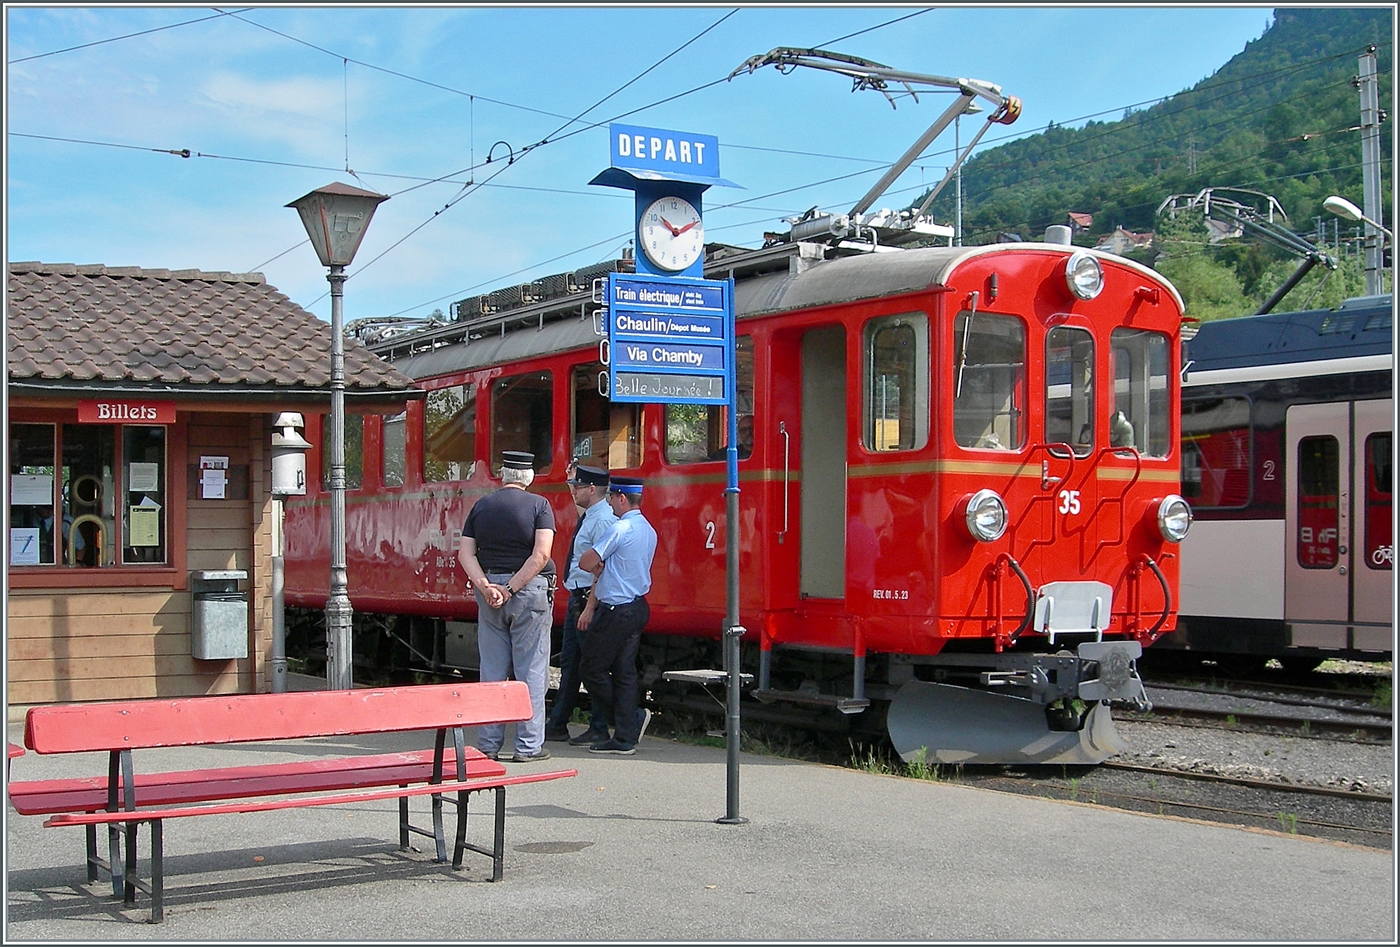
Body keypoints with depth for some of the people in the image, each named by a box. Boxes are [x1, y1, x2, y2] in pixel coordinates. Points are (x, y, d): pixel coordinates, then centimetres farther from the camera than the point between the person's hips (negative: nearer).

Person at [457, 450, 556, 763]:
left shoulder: (481, 506, 8)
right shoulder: (538, 505, -3)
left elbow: (465, 552, -1)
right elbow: (541, 554, -15)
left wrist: (485, 586, -10)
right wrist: (511, 589, -14)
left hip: (489, 592, 4)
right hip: (530, 591, -4)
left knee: (491, 670, 9)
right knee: (530, 671, 2)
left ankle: (488, 745, 12)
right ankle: (528, 746, 2)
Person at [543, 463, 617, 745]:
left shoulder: (603, 521, -17)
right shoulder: (589, 517, 14)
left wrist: (590, 608, -24)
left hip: (590, 599, -10)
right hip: (576, 598, 10)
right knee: (569, 662, 15)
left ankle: (599, 730, 5)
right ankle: (557, 724, 23)